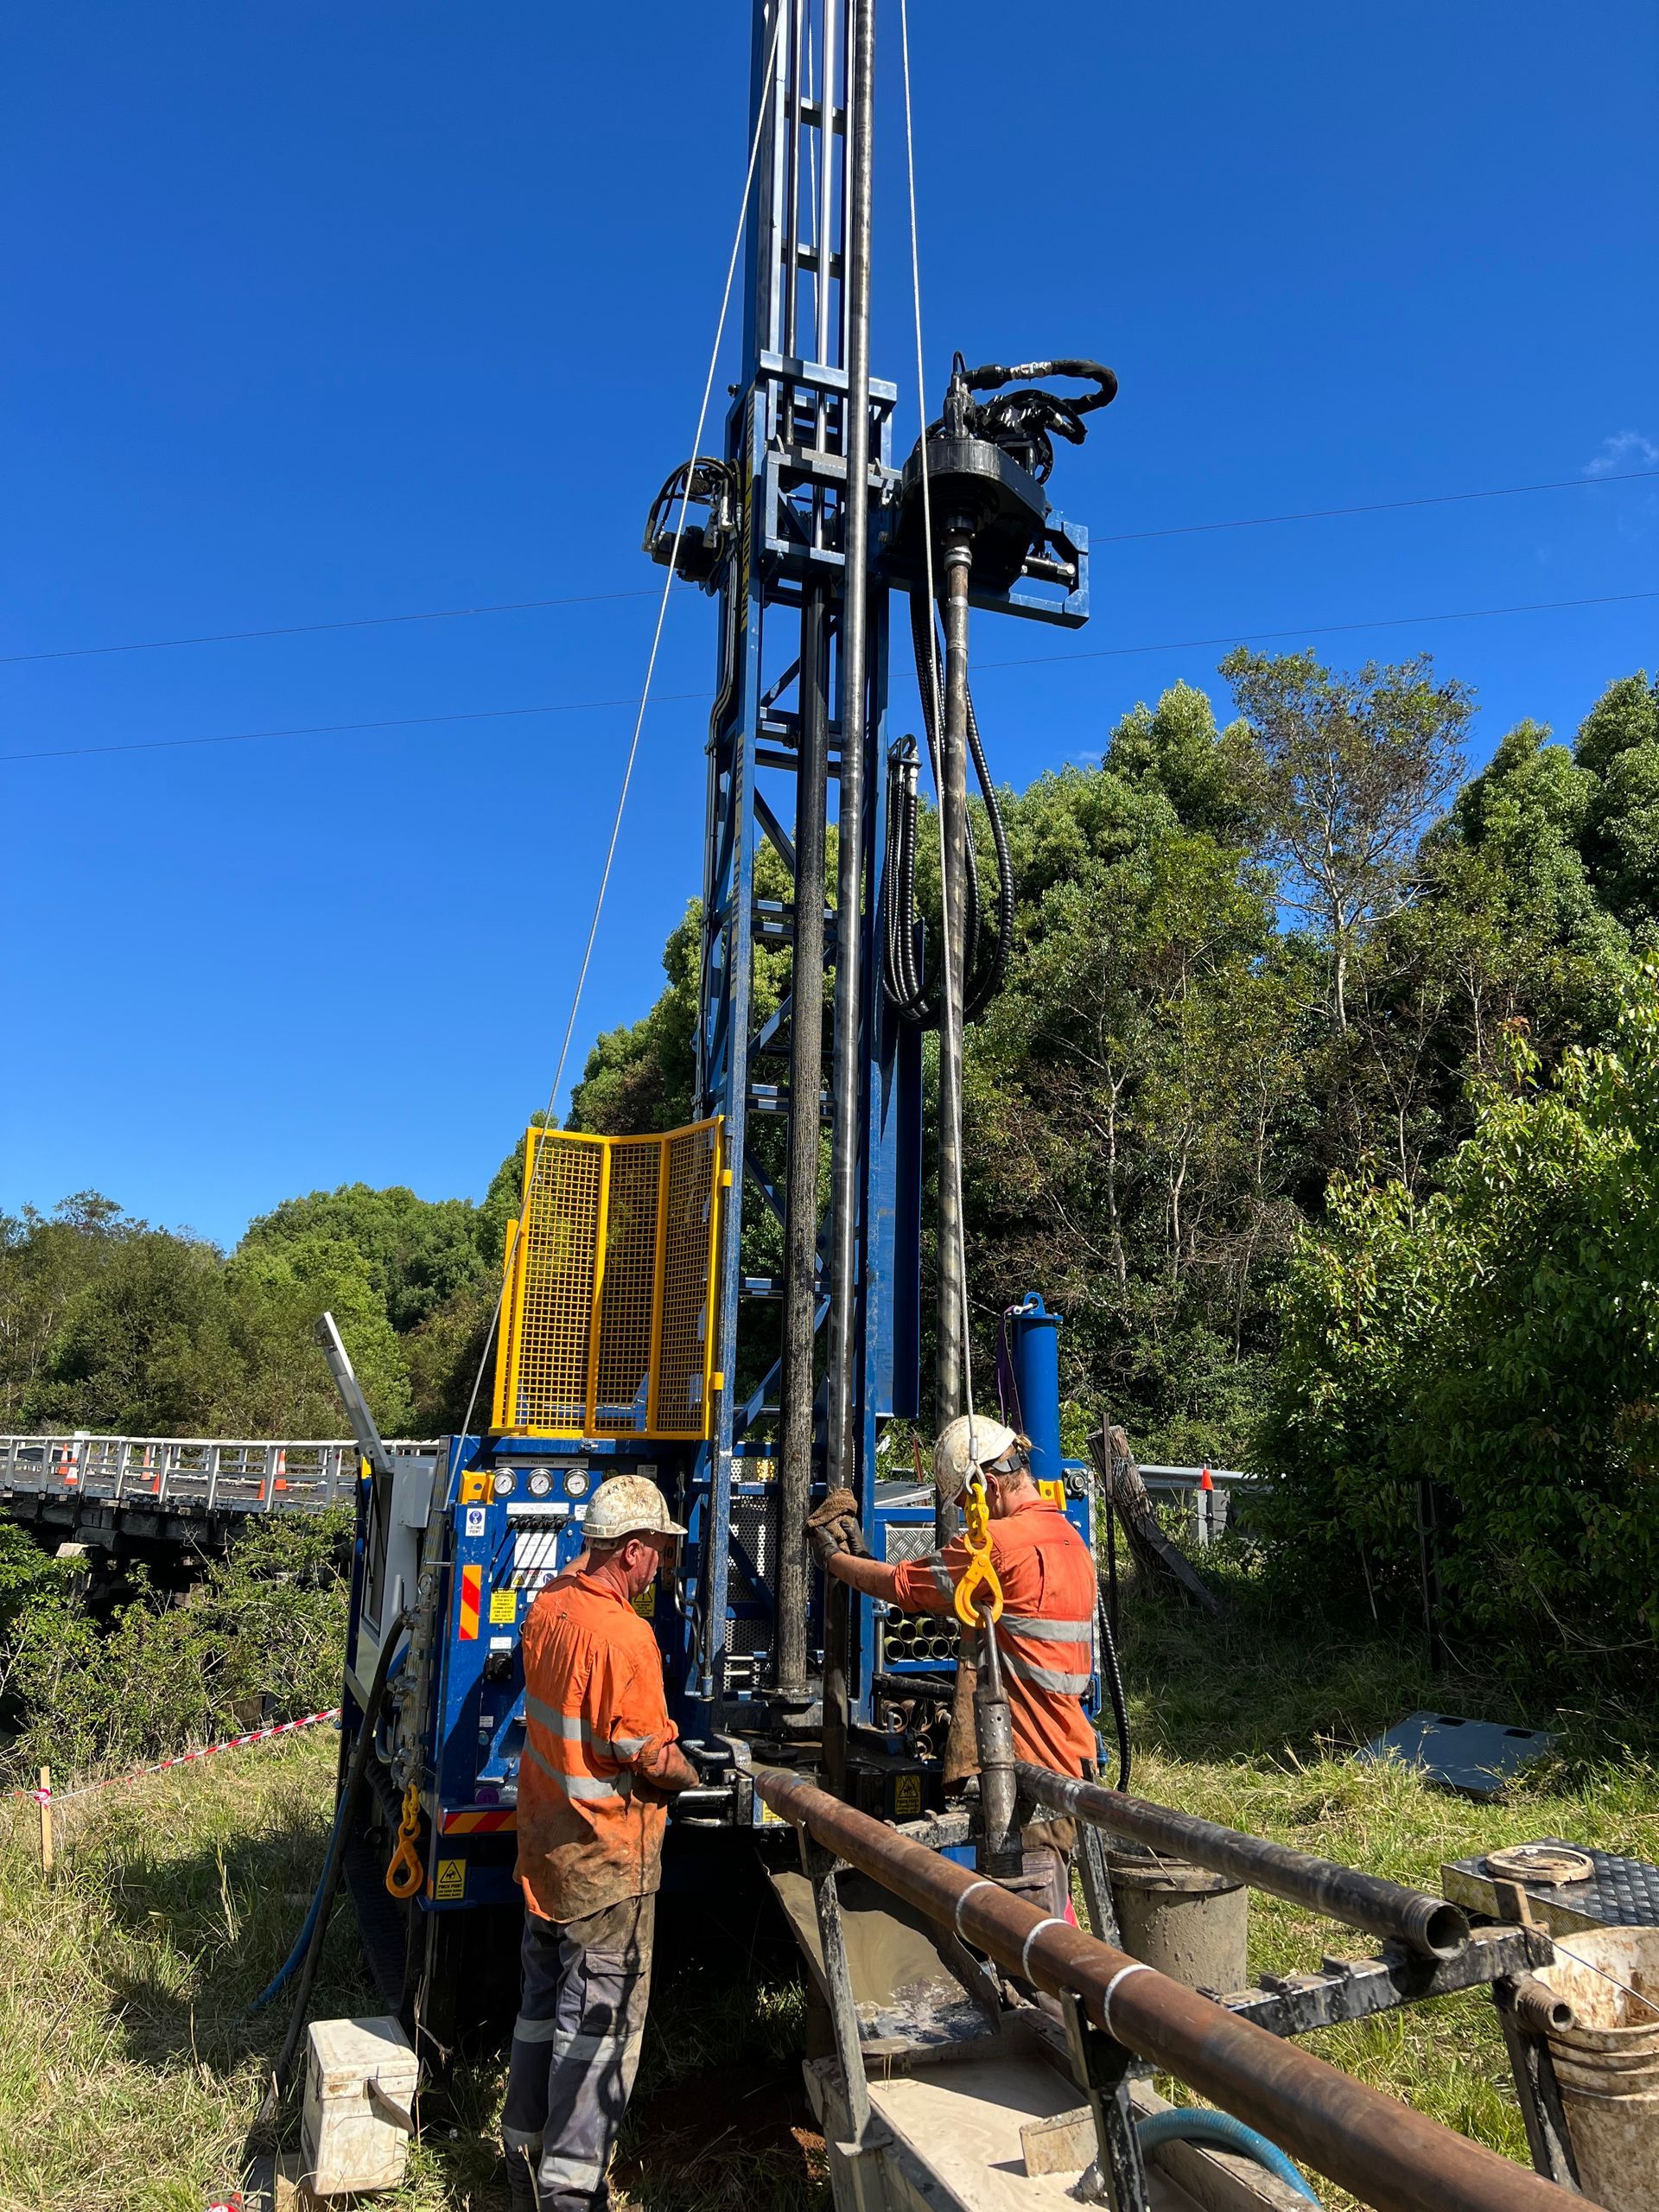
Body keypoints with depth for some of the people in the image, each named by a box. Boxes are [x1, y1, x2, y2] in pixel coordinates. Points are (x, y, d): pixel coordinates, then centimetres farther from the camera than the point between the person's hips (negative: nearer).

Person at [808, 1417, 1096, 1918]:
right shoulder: (1071, 1539, 13)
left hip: (1030, 1764, -10)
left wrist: (832, 1556, 7)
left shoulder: (1001, 1542, -18)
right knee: (1050, 1917, 17)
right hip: (1071, 1756, 10)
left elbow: (899, 1584, -10)